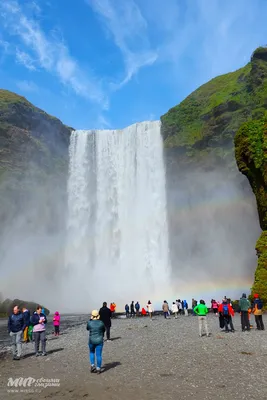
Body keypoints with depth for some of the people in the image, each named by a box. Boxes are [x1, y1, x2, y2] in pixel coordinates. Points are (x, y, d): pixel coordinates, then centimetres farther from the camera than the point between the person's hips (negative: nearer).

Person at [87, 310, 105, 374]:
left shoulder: (89, 322, -11)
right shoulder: (101, 322, -10)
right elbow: (104, 330, 7)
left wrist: (90, 319, 11)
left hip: (91, 341, 1)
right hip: (99, 341, -1)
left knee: (91, 352, 24)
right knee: (99, 355, 9)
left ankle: (92, 365, 14)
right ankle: (98, 369, 13)